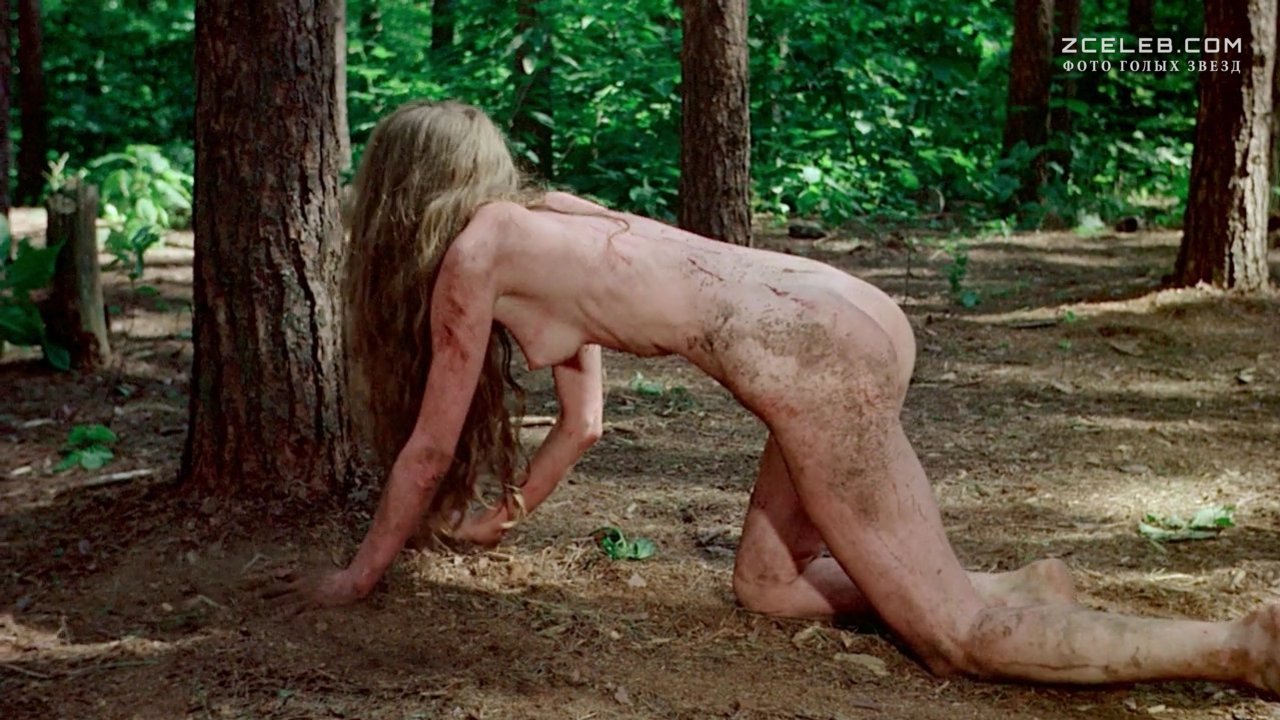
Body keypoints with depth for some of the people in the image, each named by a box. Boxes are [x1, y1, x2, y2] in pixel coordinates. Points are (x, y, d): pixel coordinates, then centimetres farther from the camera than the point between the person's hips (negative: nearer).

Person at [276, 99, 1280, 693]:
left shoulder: (472, 253, 2)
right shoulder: (543, 225, 25)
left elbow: (432, 446, 9)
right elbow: (581, 426, 32)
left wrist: (362, 573, 22)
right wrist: (498, 522, 41)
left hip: (817, 360, -9)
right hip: (849, 323, 9)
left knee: (956, 635, -2)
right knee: (766, 587, 19)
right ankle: (1023, 590, 14)